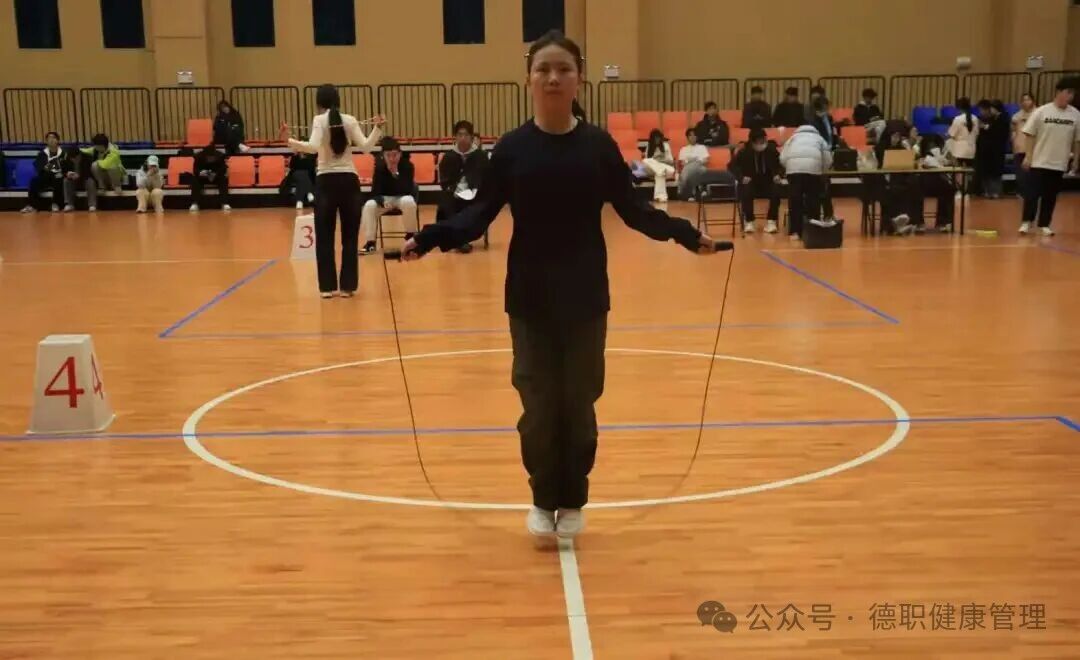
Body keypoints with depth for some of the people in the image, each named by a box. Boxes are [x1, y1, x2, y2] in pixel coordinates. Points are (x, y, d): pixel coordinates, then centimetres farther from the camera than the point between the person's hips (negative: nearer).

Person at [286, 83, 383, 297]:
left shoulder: (319, 120, -4)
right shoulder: (350, 120, 3)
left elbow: (313, 147, -19)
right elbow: (366, 146, -4)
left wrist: (289, 141, -16)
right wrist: (377, 128, 5)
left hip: (326, 181, -2)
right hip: (348, 180, 2)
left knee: (324, 236, 6)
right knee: (350, 236, 7)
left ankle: (327, 286, 6)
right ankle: (348, 286, 8)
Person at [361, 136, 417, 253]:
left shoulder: (407, 165, -14)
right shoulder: (379, 167, -10)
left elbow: (408, 191, -23)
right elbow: (375, 191, -12)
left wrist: (396, 174, -33)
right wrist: (381, 201, -35)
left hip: (402, 197, -1)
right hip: (384, 199, 2)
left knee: (409, 202, -37)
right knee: (369, 205, -29)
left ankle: (410, 235, -16)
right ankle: (371, 241, -21)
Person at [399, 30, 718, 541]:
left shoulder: (599, 145, -1)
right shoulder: (512, 147, -3)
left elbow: (633, 210, 2)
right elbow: (480, 213, -4)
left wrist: (685, 234, -9)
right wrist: (429, 239, -18)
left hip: (586, 297, 1)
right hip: (529, 298, 0)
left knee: (579, 403, 8)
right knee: (538, 405, 4)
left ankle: (572, 501, 25)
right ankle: (543, 499, 23)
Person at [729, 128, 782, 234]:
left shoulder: (772, 150, -7)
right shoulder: (744, 152, -10)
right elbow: (732, 165, -6)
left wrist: (778, 175, -15)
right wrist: (741, 177, -23)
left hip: (768, 183, 1)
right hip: (749, 183, -1)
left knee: (777, 190, -29)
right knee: (746, 191, -34)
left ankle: (771, 221, -15)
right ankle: (748, 221, -16)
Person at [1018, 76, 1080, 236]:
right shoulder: (1041, 111, -7)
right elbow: (1030, 135, -3)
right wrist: (1028, 156, -6)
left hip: (1059, 163, 3)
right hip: (1038, 161, -2)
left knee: (1050, 196, 8)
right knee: (1032, 193, -2)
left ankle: (1044, 224, 17)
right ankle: (1026, 222, 12)